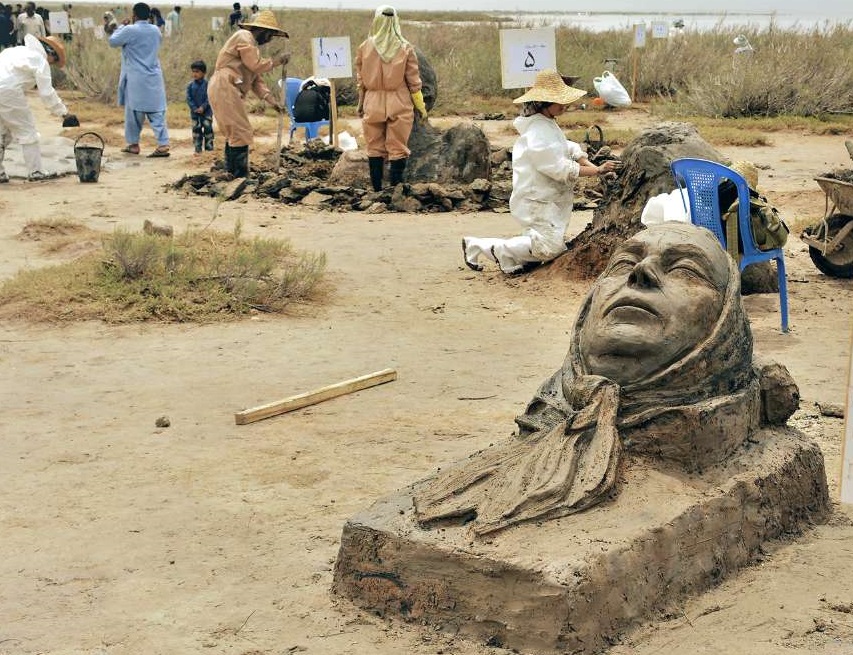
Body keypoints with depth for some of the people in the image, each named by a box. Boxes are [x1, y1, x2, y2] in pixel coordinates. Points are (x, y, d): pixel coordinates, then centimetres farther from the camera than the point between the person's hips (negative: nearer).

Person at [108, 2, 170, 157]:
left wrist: (121, 27, 15)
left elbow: (112, 41, 1)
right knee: (157, 112, 1)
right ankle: (163, 144, -9)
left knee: (134, 111, 8)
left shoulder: (130, 30, -11)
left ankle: (133, 144, 17)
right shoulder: (156, 31, 6)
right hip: (154, 79, 4)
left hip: (136, 79, -4)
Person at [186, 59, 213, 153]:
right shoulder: (190, 86, 2)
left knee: (208, 128, -2)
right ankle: (198, 147, 8)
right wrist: (195, 108, -12)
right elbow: (188, 98, 0)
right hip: (195, 112, 2)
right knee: (196, 129, 3)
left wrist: (203, 107, -18)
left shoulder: (207, 85, -5)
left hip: (206, 111, -2)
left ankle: (209, 146, 5)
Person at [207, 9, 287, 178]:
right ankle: (240, 176, -9)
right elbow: (256, 66, -17)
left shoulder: (253, 45, 25)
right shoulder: (244, 37, -6)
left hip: (228, 91, 11)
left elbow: (256, 79, 20)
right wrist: (277, 60, -3)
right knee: (241, 133, -10)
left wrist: (272, 100, 10)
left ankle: (231, 173, 21)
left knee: (233, 133, 16)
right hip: (224, 88, -11)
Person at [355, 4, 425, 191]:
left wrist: (360, 104, 18)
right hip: (399, 105, -1)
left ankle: (377, 190, 12)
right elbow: (414, 81, -1)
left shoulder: (365, 47, -2)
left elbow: (360, 80, 6)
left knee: (374, 149, 10)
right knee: (397, 149, 3)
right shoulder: (405, 48, -5)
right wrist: (421, 106, 9)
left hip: (373, 104, 1)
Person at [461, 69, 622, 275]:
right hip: (536, 201, -11)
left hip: (548, 198, 11)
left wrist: (594, 167, -7)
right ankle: (500, 250, -3)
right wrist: (597, 171, -21)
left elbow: (570, 150, 9)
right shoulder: (538, 133, -21)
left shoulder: (548, 124, 13)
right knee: (550, 246, -22)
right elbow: (561, 169, -24)